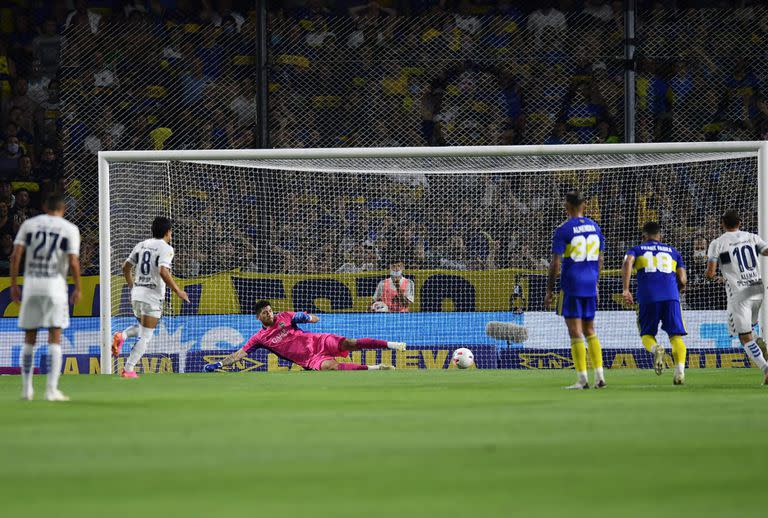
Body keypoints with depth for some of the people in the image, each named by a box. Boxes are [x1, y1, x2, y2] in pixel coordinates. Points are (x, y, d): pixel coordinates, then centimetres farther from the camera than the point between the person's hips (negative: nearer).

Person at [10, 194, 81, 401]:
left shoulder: (29, 224, 7)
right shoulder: (70, 229, 0)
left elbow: (16, 255, 0)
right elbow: (73, 262, -9)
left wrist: (14, 285, 4)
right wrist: (78, 289, 0)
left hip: (31, 284, 3)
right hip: (55, 286, -3)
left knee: (29, 339, 11)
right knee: (55, 339, 0)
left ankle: (26, 389, 15)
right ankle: (51, 390, -6)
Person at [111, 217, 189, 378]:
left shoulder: (141, 245, 12)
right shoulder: (166, 248, -9)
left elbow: (126, 267, 17)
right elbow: (163, 271, -22)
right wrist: (177, 291, -14)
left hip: (137, 294, 7)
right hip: (152, 297, -7)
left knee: (142, 328, 27)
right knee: (145, 336, -1)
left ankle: (121, 336, -1)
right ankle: (128, 370, -7)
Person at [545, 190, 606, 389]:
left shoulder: (563, 230, -9)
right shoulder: (594, 227, 8)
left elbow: (555, 263, -11)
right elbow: (600, 259, 14)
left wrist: (549, 291, -4)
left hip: (571, 286, -5)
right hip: (590, 286, 5)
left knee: (575, 332, -2)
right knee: (589, 330, 14)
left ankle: (582, 379, -5)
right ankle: (599, 376, 7)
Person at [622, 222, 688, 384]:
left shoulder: (636, 250, 20)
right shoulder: (673, 251, 25)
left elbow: (627, 263, -4)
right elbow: (683, 280, 16)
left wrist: (626, 289, -8)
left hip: (647, 297, -1)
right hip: (671, 296, 1)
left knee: (647, 334, 13)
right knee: (676, 336, 2)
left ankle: (655, 349, -22)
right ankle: (680, 370, -19)